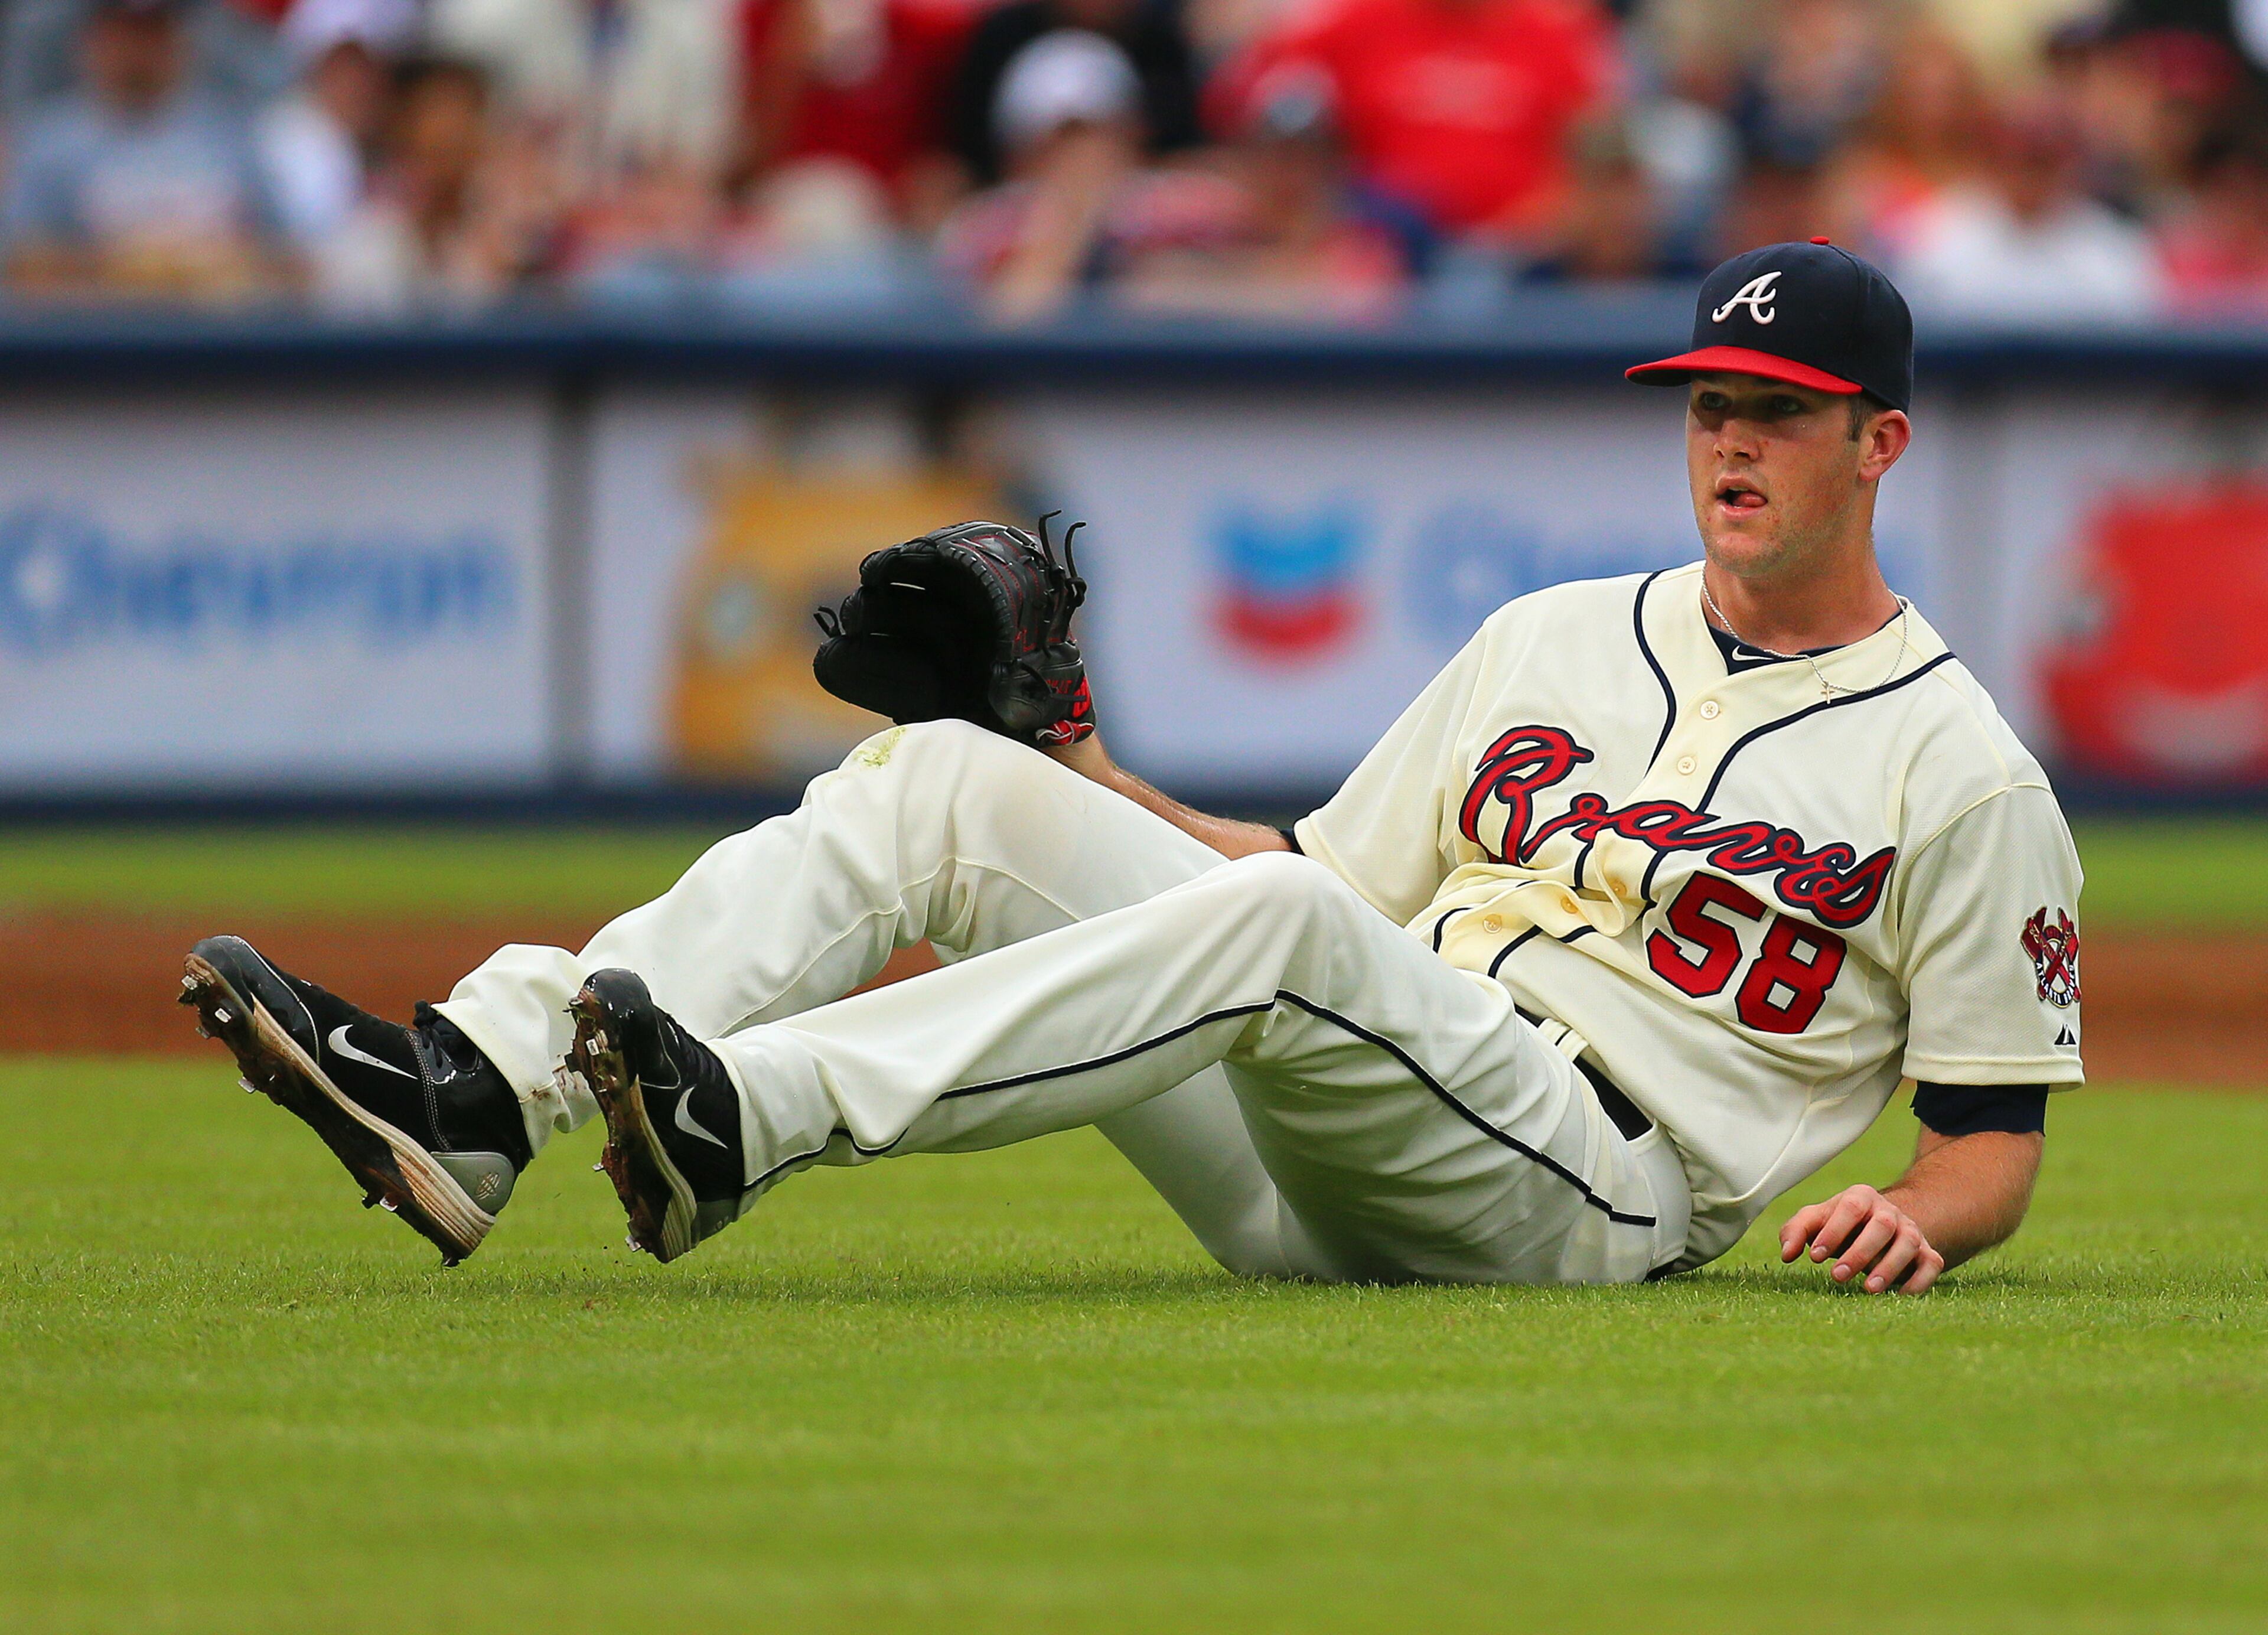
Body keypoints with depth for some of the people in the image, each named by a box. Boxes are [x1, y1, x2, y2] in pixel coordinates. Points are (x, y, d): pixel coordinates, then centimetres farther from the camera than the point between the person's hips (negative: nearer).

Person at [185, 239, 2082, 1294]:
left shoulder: (1965, 772, 6)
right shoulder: (1552, 642, 24)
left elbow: (1998, 1137, 4)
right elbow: (1328, 876, 25)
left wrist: (1921, 1220, -18)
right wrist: (1087, 787, 12)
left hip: (1593, 1188, -6)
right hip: (1314, 1187, 7)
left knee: (1275, 926, -37)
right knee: (940, 782, -7)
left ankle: (748, 1122, -50)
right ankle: (472, 1097, -27)